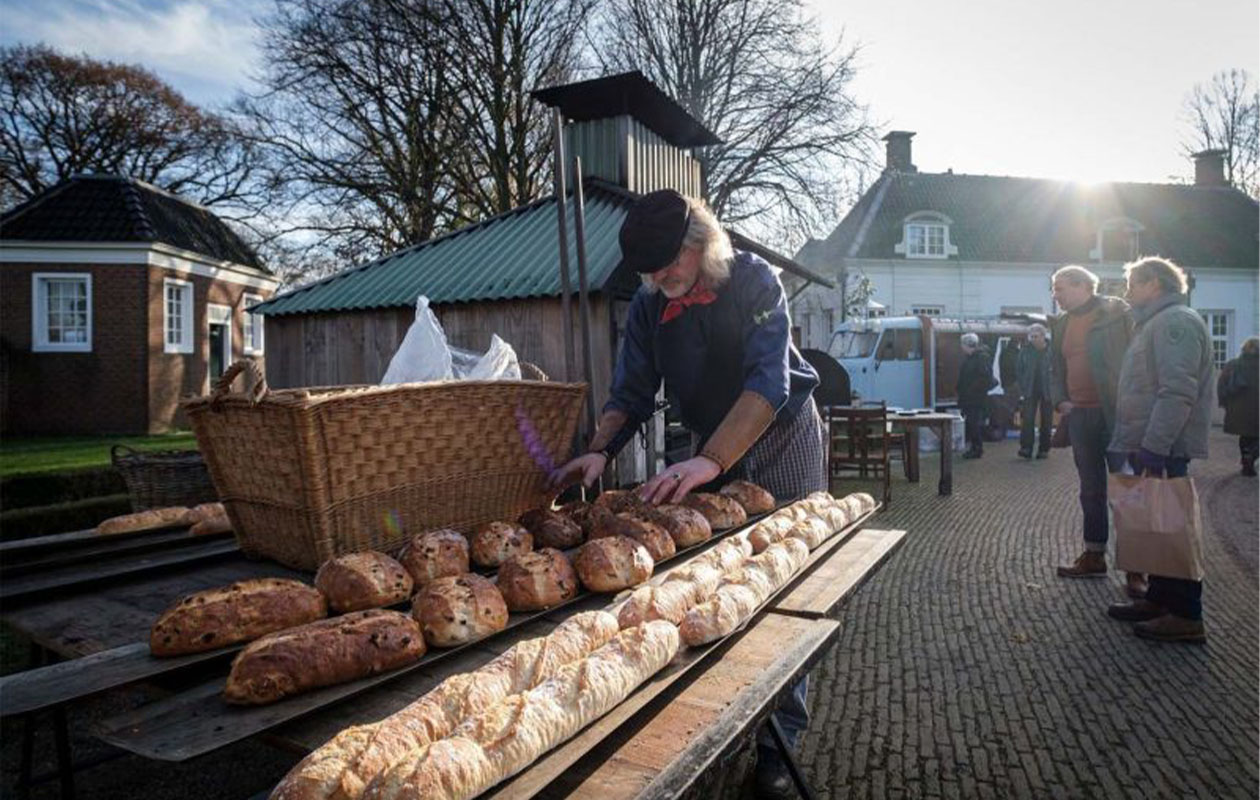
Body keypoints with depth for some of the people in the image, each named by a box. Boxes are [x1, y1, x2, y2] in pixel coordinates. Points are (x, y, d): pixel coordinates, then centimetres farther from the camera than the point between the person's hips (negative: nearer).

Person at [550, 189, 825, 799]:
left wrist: (710, 462, -43)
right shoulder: (648, 305, -7)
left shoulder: (752, 281, -22)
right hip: (713, 449, 5)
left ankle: (779, 738, 7)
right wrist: (600, 451, -22)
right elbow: (632, 393, -3)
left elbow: (767, 383, -32)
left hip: (781, 439, -4)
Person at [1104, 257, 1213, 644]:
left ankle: (1186, 616, 2)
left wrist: (1153, 448, -27)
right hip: (1152, 446, 10)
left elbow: (1177, 392, -23)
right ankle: (1159, 598, 24)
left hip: (1164, 448, -10)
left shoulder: (1175, 321, -13)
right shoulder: (1158, 322, 20)